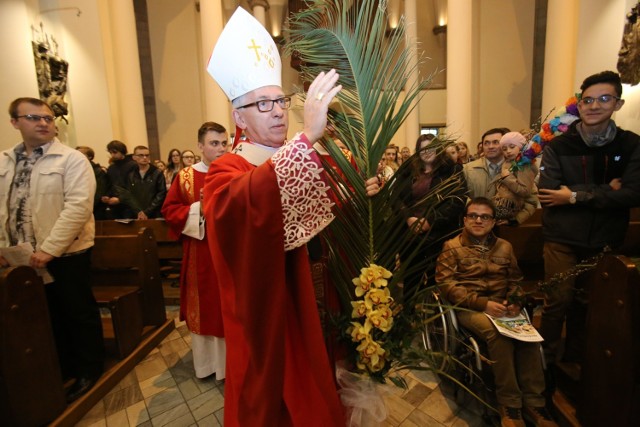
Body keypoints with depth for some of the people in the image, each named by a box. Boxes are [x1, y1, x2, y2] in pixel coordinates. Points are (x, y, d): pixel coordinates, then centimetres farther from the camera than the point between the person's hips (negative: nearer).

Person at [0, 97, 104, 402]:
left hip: (65, 254, -5)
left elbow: (78, 206, -19)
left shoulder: (72, 159, -9)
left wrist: (49, 249, -21)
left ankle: (89, 369, 27)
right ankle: (64, 367, 37)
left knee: (79, 313, 8)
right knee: (48, 316, 18)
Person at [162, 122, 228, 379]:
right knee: (205, 306, 12)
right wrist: (199, 209, -13)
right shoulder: (185, 176, 3)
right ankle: (207, 360, 31)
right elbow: (169, 211, 2)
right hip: (201, 255, 1)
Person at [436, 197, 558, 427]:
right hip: (468, 308, -4)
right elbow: (446, 283, -8)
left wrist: (514, 302, -4)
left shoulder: (504, 247, 16)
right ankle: (509, 404, -16)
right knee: (497, 332, -32)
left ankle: (533, 401, -10)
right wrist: (483, 303, -18)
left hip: (500, 307, 4)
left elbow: (515, 280, 20)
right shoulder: (452, 247, 1)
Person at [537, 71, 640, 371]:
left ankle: (574, 359, 32)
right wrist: (604, 190, -13)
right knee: (559, 301, -1)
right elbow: (547, 194, -14)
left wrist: (576, 196, -15)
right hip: (562, 239, -2)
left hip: (605, 240, 2)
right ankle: (547, 361, 17)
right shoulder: (558, 146, -3)